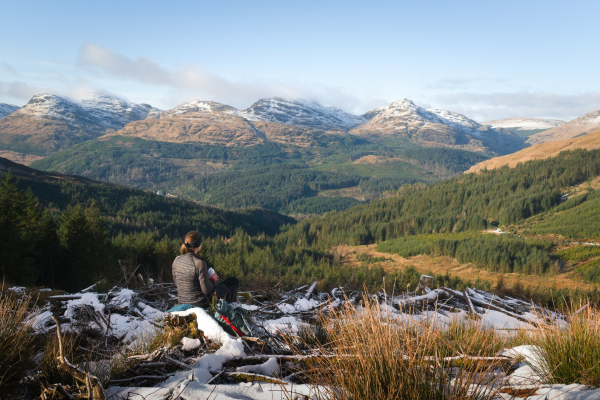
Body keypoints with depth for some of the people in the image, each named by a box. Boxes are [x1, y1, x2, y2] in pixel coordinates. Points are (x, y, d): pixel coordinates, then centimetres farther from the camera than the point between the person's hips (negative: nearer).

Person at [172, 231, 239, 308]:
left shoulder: (177, 260, -7)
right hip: (200, 304, -7)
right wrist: (212, 279, -2)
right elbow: (206, 291, -22)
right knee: (233, 281, 13)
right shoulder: (199, 263, -27)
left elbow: (176, 282, 9)